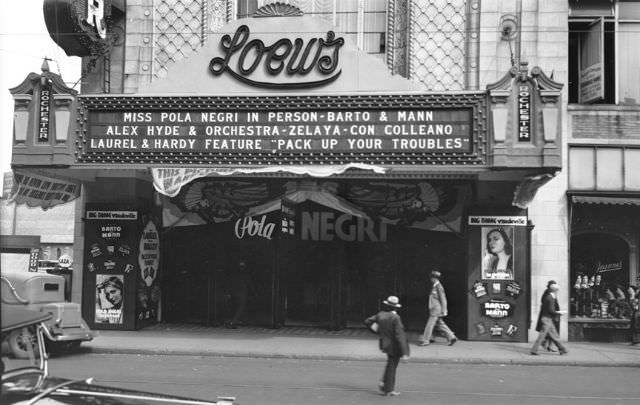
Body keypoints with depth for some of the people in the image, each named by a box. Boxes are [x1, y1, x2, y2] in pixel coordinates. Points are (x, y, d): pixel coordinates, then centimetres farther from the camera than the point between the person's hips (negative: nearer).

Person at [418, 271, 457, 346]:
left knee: (430, 324, -4)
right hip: (433, 309, 9)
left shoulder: (439, 287, -14)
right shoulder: (434, 286, 13)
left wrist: (444, 311, -16)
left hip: (436, 310, -9)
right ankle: (452, 337, 14)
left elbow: (443, 299, -15)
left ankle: (425, 341, 3)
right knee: (441, 325, 11)